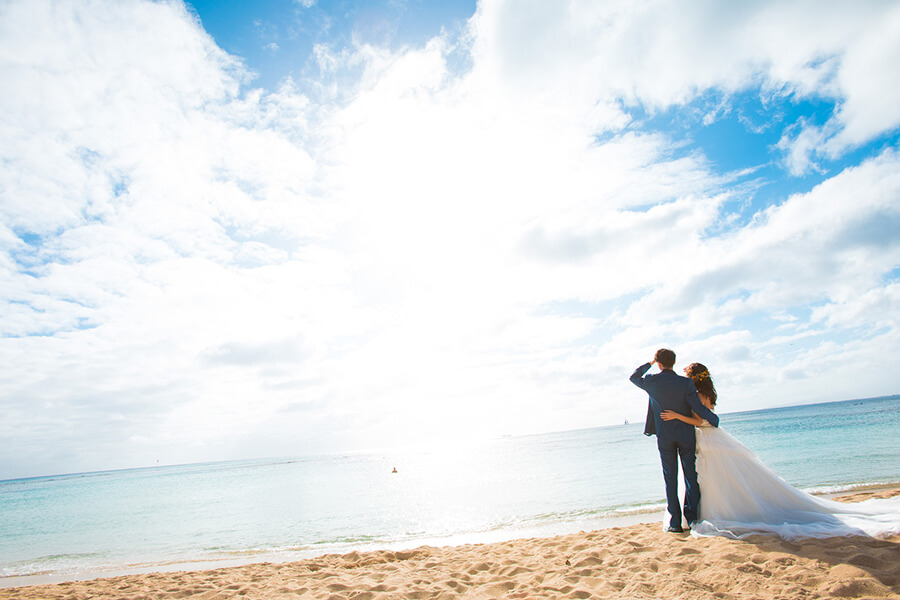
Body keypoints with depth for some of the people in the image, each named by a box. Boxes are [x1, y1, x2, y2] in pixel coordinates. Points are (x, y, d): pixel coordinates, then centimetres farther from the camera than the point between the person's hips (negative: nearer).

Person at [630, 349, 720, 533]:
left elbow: (634, 377, 13)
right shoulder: (685, 383, -12)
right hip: (686, 434, 0)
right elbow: (699, 409, -12)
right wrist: (714, 420, 6)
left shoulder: (651, 382, -9)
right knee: (691, 476, 11)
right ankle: (693, 517, 14)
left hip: (664, 436, 0)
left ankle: (675, 522, 8)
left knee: (670, 478, 7)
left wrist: (649, 363, 19)